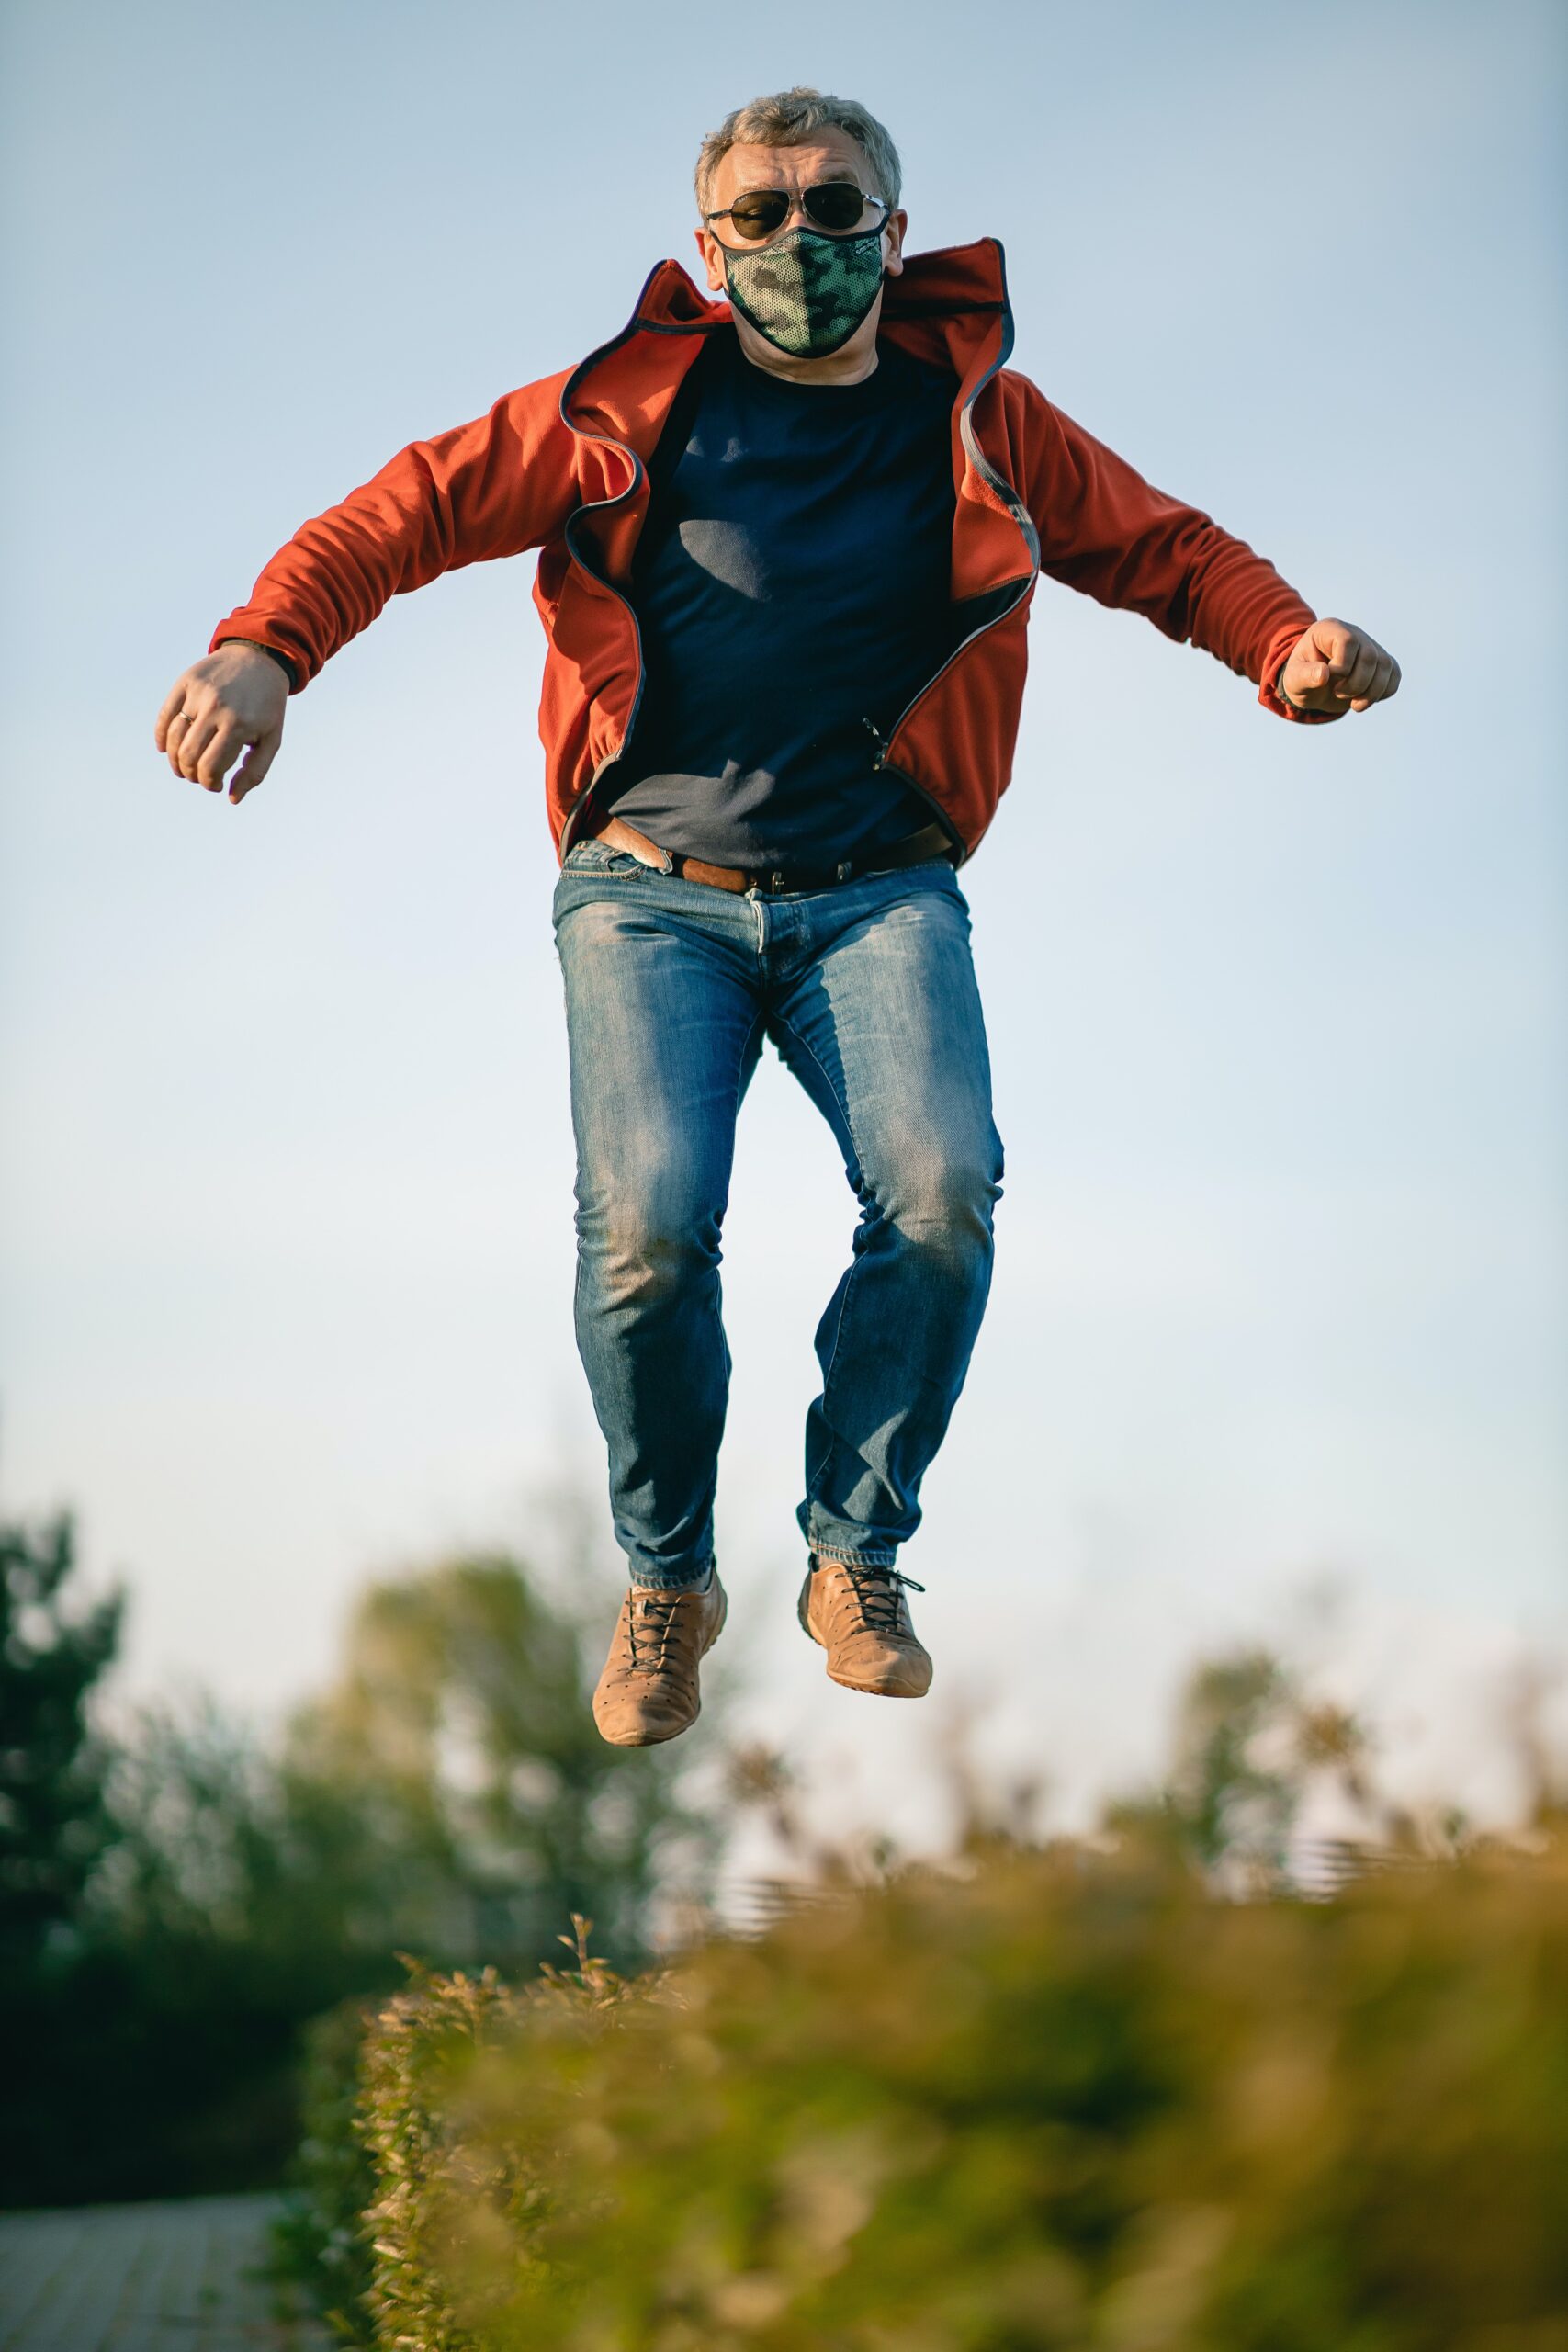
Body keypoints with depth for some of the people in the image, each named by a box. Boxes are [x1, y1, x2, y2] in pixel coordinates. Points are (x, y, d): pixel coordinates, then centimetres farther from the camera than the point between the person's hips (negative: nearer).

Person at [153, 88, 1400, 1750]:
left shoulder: (973, 414, 9)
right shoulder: (641, 400, 4)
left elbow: (1166, 549, 14)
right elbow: (423, 502, 0)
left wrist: (1292, 645, -8)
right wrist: (268, 646, -18)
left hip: (878, 893, 1)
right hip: (654, 884, -1)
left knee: (940, 1192, -25)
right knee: (646, 1226, -22)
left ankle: (855, 1558, 0)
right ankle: (665, 1582, 5)